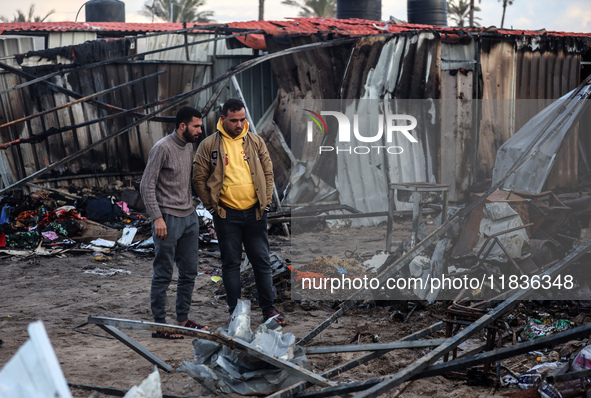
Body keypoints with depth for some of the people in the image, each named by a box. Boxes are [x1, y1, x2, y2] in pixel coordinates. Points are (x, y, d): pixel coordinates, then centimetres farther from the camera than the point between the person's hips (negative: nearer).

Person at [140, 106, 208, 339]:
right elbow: (147, 186, -15)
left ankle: (183, 319, 21)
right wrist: (157, 218, -20)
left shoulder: (189, 147, 12)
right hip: (168, 219, -8)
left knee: (189, 272, 11)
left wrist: (191, 208, 17)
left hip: (189, 217, 8)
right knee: (164, 274, -2)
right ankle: (159, 325, 4)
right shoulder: (162, 148, -13)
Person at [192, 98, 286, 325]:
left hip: (255, 213, 2)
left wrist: (265, 202, 3)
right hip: (226, 215, -2)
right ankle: (235, 312, 13)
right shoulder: (209, 145, -2)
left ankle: (268, 310, 14)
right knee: (231, 264, 5)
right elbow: (199, 178, 2)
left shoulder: (256, 142, 6)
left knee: (262, 261, 5)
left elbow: (268, 173, 11)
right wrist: (212, 206, -2)